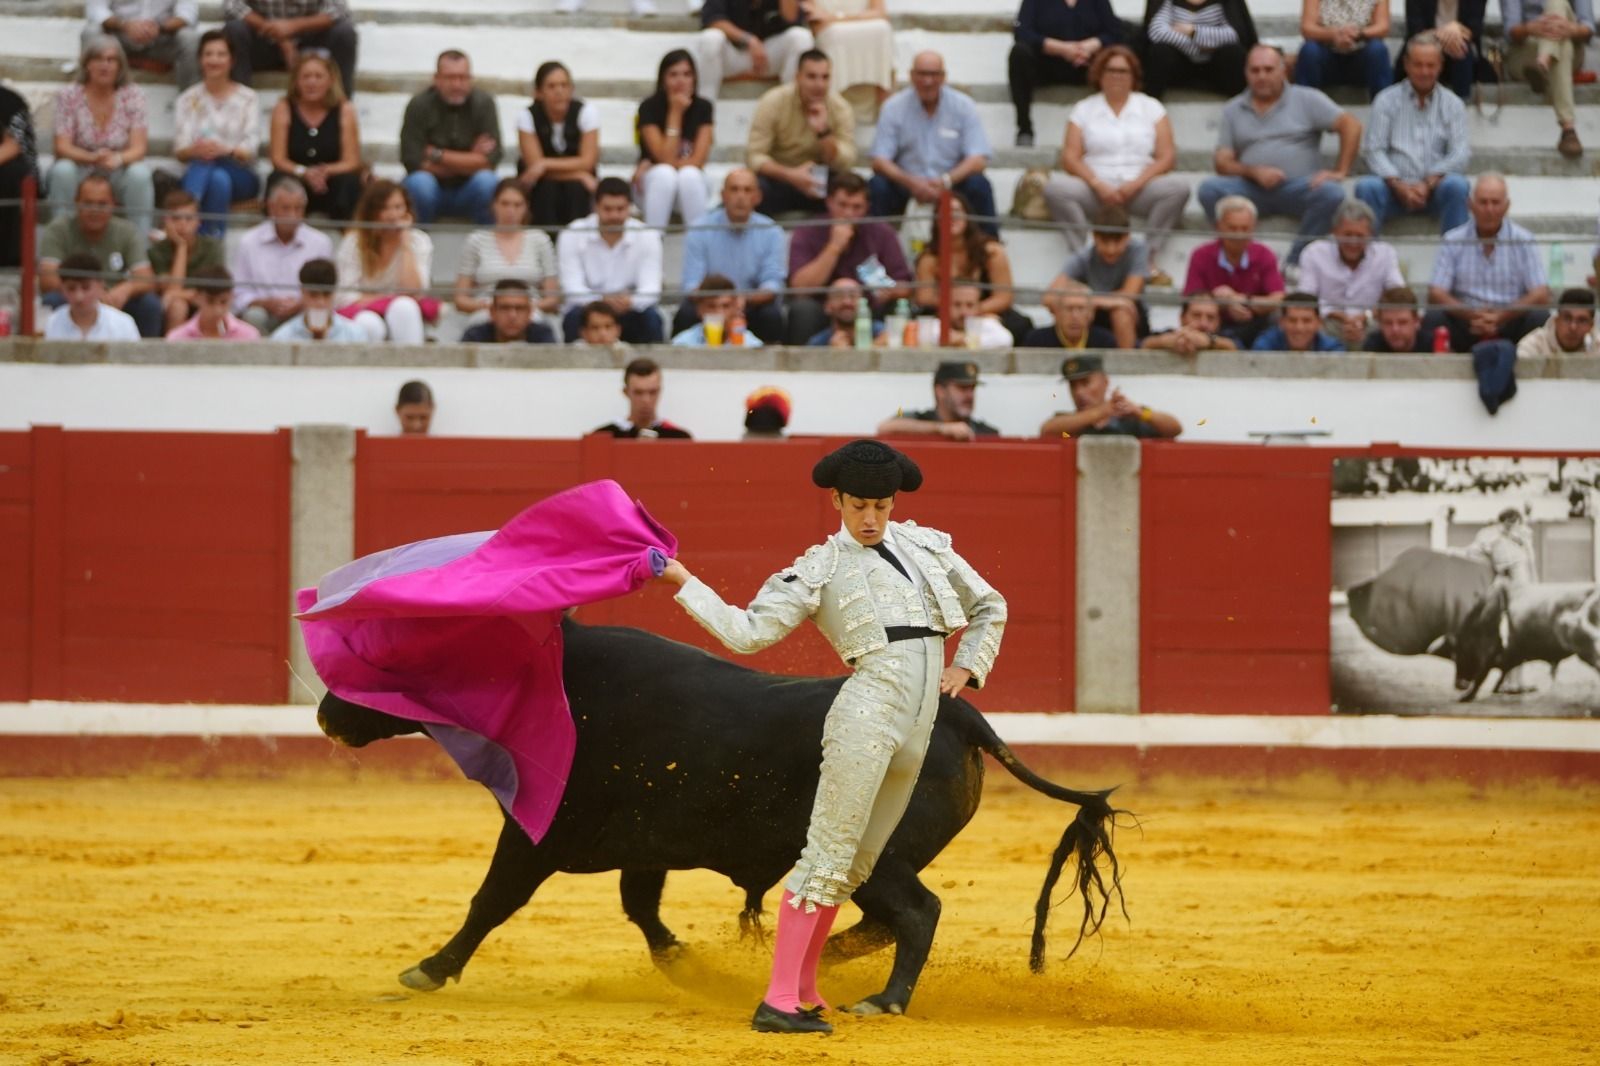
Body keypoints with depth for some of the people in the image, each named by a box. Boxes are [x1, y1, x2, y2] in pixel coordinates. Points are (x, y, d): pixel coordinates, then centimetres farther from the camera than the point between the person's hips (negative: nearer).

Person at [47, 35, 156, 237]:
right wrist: (91, 157, -34)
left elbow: (139, 148, -13)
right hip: (81, 174, 0)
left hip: (119, 174, 0)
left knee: (140, 173, -32)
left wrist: (118, 159, -37)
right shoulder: (68, 95, -7)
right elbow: (62, 147, -12)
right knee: (63, 170, -33)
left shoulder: (133, 95, -7)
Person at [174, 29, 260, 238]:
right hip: (198, 175, 0)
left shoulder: (247, 98, 5)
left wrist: (226, 151, -30)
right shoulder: (189, 99, 9)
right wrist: (195, 150, -28)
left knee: (220, 178, -37)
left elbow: (251, 148, -7)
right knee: (203, 159, -37)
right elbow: (180, 151, -2)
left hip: (240, 176, 0)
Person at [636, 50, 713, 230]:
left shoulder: (702, 107, -6)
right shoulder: (650, 107, -11)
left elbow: (697, 161, -13)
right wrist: (675, 113, -22)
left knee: (689, 175, -34)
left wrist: (649, 166, -17)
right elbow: (666, 160, -20)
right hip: (655, 183, -1)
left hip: (692, 182, 1)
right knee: (665, 174, -35)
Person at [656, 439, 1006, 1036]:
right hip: (867, 715, -5)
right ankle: (778, 1002, -13)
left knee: (852, 867, 10)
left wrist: (968, 668, 15)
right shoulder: (821, 569, 4)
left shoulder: (927, 547, 18)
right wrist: (683, 583, -7)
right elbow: (746, 632, -1)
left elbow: (989, 608, 30)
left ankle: (804, 991, 19)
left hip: (916, 735, 6)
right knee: (828, 856, -11)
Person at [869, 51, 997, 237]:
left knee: (979, 185, -28)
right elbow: (879, 161, -10)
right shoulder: (894, 107, -5)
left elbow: (978, 160, -12)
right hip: (907, 184, 0)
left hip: (952, 181, 0)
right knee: (878, 186, -28)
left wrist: (945, 182, -30)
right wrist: (910, 182, -30)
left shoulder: (963, 105, -5)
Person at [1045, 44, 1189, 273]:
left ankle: (1149, 260, -29)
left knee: (1178, 187, -30)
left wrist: (1136, 184, -13)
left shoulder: (1151, 107, 14)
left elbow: (1167, 157, 4)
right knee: (1055, 187, -30)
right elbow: (1070, 157, 4)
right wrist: (1098, 185, -14)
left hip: (1140, 189, 0)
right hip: (1095, 191, 0)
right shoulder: (1083, 109, 14)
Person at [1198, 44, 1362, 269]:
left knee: (1331, 193, -34)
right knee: (1209, 189, -27)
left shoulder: (1306, 99, 8)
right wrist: (1253, 172, -12)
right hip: (1252, 188, 1)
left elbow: (1351, 126, 0)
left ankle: (1294, 263, -22)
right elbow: (1223, 163, 8)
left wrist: (1339, 172, -10)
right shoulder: (1233, 110, 15)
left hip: (1299, 187, -1)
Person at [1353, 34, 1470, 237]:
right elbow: (1373, 150, 2)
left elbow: (1461, 153, 1)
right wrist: (1398, 186, -14)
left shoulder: (1452, 104, 12)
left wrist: (1428, 184, -15)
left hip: (1435, 188, 0)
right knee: (1367, 186, -30)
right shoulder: (1386, 100, 11)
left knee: (1456, 185, -32)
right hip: (1394, 186, 0)